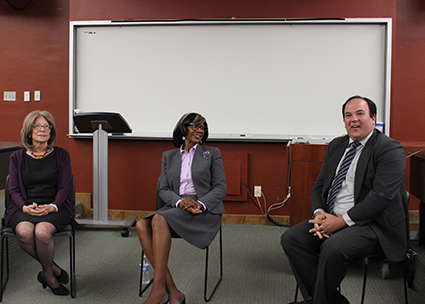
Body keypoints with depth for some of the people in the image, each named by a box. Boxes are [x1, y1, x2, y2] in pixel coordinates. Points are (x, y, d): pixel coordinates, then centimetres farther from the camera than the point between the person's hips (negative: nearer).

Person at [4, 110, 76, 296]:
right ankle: (53, 269, -9)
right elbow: (14, 189, 7)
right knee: (24, 232, -33)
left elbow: (64, 187, 3)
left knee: (42, 232, -35)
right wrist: (25, 207, -14)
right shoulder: (17, 157, 12)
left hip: (54, 207, -1)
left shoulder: (61, 155, 8)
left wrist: (52, 207, -16)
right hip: (25, 208, 2)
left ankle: (47, 274, -6)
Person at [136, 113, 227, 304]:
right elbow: (163, 190, 10)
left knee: (160, 219, -32)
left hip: (205, 211, -4)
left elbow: (221, 188, 4)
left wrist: (201, 204, -16)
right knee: (142, 225, -27)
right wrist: (180, 201, -13)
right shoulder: (168, 156, 19)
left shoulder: (212, 153, 12)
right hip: (175, 208, 4)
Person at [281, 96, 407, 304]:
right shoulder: (336, 146, 14)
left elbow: (381, 196, -19)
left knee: (333, 248, -33)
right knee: (291, 238, -11)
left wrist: (342, 221, -20)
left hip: (372, 224, -7)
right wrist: (319, 213, -6)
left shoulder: (390, 150, -9)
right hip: (332, 218, 8)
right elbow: (320, 184, 15)